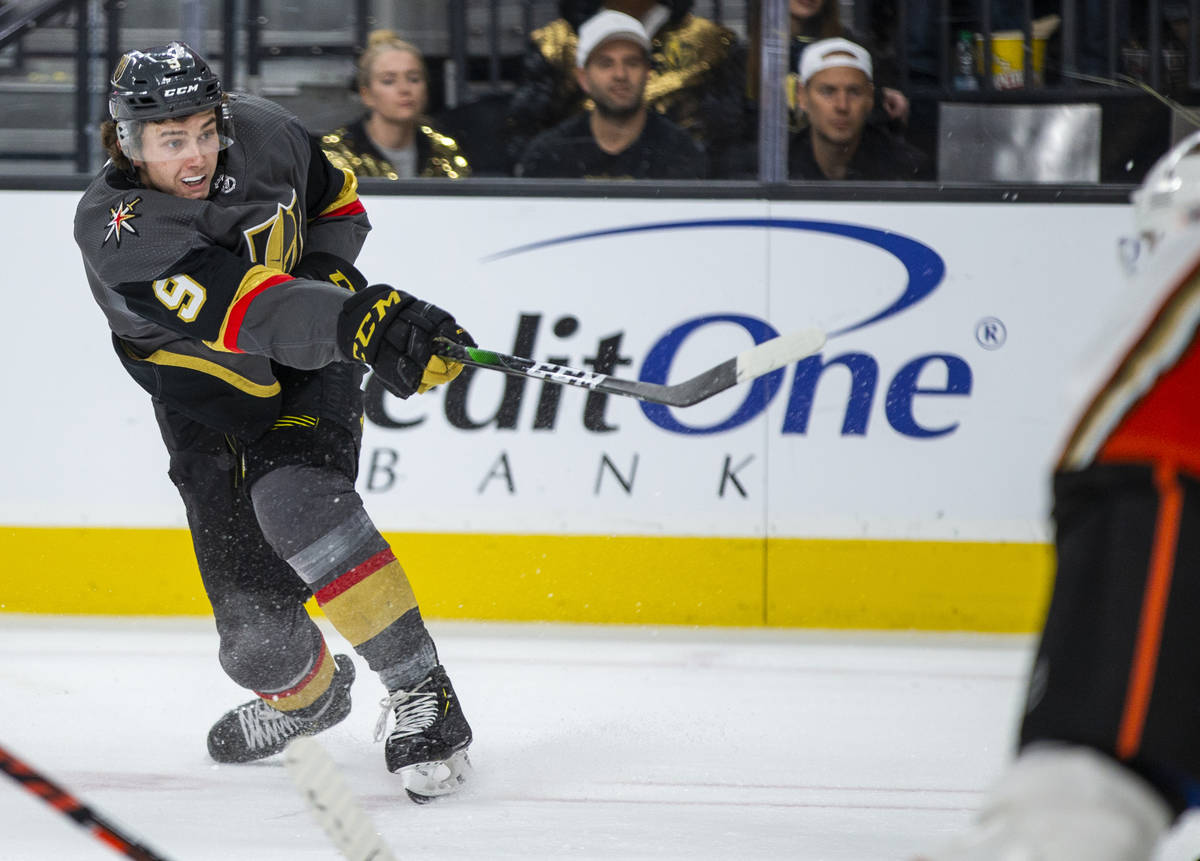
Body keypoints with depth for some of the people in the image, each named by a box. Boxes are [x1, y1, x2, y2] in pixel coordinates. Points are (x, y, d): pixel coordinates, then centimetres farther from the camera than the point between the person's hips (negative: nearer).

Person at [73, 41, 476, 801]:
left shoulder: (262, 133, -15)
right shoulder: (115, 230, -28)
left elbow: (335, 197, 9)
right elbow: (245, 308, -44)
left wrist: (330, 268, -11)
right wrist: (353, 320, -58)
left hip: (312, 376, 0)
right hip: (209, 397, 0)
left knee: (293, 499, -32)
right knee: (253, 618, 0)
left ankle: (421, 693, -30)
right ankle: (305, 691, 38)